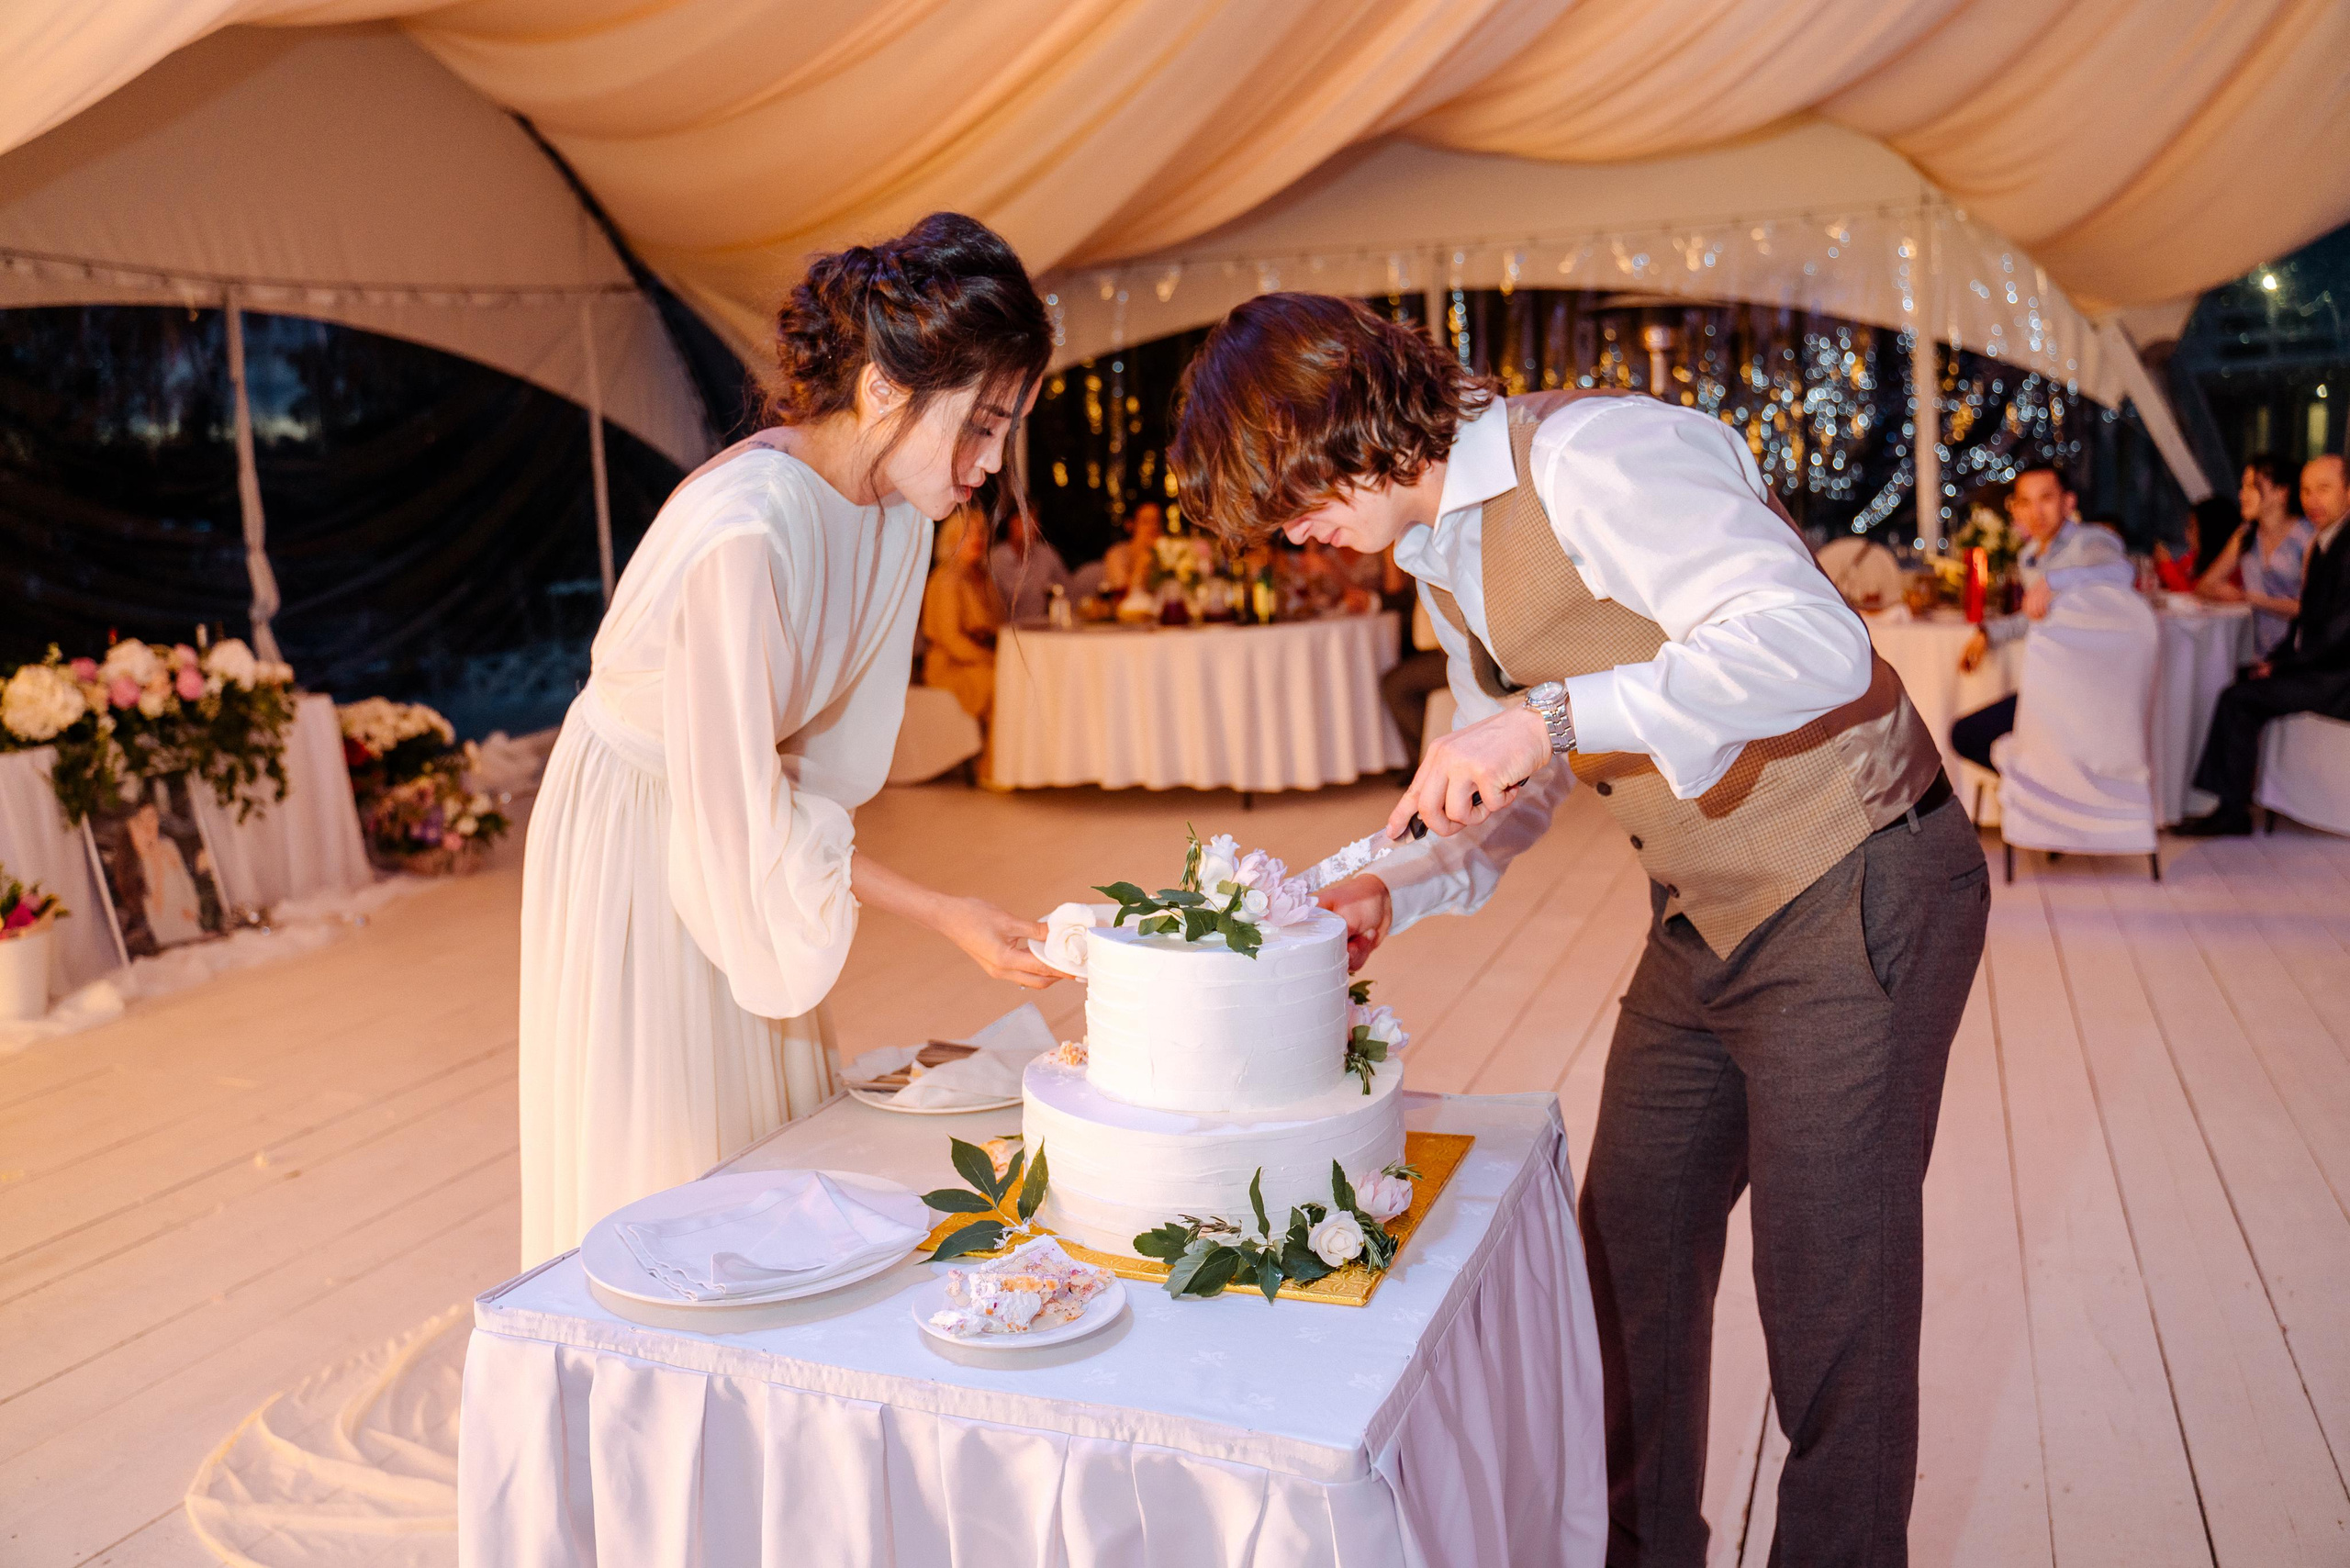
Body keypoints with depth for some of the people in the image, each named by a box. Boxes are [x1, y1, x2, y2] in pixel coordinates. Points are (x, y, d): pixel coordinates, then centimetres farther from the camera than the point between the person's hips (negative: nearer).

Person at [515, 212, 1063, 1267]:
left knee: (771, 1143, 14)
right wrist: (941, 914, -26)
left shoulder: (898, 503, -9)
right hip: (635, 834, -7)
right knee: (655, 1164, 3)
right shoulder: (746, 534, -34)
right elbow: (742, 810, -29)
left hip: (739, 825, 7)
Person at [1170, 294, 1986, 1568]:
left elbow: (1817, 644, -32)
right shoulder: (1439, 553, 8)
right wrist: (1394, 894, 0)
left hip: (1856, 897, -9)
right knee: (1628, 1253, 15)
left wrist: (1556, 716, -37)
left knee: (1831, 1297, 0)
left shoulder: (1589, 457, -21)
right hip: (1703, 922, 9)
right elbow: (1517, 790, 16)